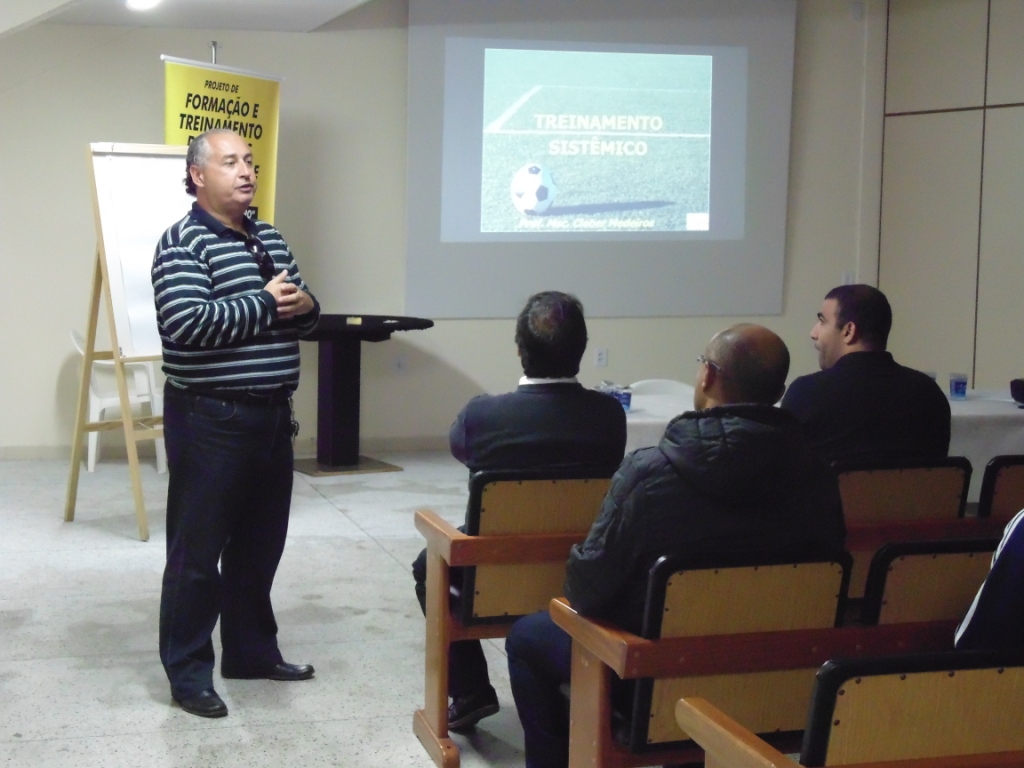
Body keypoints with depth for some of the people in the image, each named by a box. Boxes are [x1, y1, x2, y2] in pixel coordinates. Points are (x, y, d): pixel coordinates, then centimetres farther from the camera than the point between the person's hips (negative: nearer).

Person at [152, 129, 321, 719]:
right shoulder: (183, 242, -11)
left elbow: (304, 311, 18)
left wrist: (304, 305, -6)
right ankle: (188, 672, 9)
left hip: (272, 413, 8)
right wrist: (265, 304, -16)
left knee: (261, 543, 16)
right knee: (198, 550, 0)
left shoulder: (270, 237, 14)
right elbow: (188, 322, -25)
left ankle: (252, 651, 30)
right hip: (210, 419, -8)